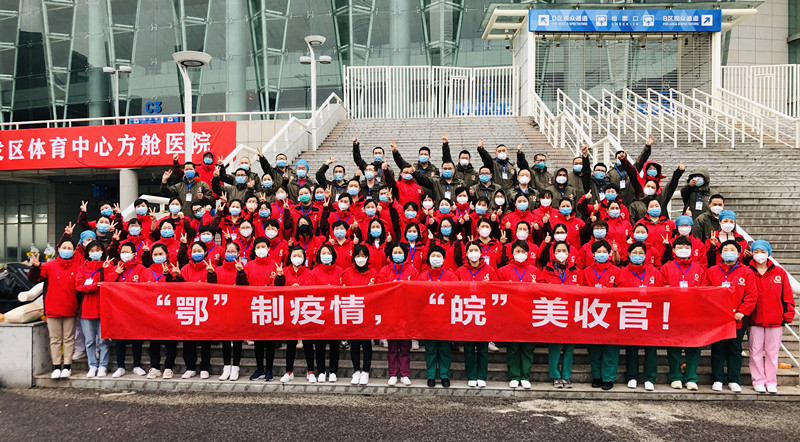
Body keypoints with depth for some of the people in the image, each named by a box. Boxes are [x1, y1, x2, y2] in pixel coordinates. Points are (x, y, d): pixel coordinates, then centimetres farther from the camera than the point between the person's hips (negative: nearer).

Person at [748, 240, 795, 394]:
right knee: (756, 351, 6)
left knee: (773, 352, 9)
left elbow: (787, 296, 5)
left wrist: (788, 316, 1)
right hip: (755, 320, -1)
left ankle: (771, 381, 19)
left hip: (775, 320, 1)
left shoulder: (780, 273, 4)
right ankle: (758, 381, 16)